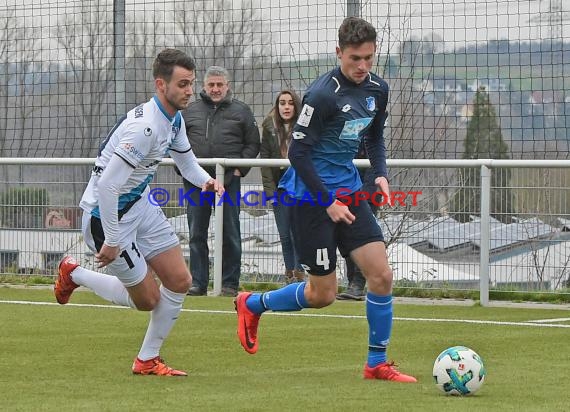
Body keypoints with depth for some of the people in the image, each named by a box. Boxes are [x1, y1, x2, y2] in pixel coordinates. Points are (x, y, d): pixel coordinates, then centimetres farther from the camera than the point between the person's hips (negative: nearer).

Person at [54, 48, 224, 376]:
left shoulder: (175, 119, 0)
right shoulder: (145, 127, -30)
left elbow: (187, 162, 15)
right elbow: (108, 184, -32)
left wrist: (206, 180, -9)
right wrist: (111, 241, -26)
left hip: (141, 204, 9)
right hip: (107, 214, -9)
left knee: (180, 281, 2)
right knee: (147, 298, 0)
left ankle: (148, 361, 17)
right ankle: (74, 275, 22)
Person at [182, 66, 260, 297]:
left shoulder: (241, 111, 7)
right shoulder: (191, 111, 11)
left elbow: (253, 144, 7)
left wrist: (240, 168, -4)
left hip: (229, 182, -2)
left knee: (230, 234, 1)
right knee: (196, 234, 3)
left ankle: (230, 283, 7)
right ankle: (198, 283, 8)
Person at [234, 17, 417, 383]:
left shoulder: (378, 89, 3)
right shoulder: (323, 94, -20)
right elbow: (298, 153, -18)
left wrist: (381, 174, 2)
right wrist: (328, 203, -19)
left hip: (349, 191, 7)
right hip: (313, 194, -7)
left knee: (381, 274, -5)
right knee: (323, 294, 0)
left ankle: (378, 364, 6)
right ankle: (251, 305, 26)